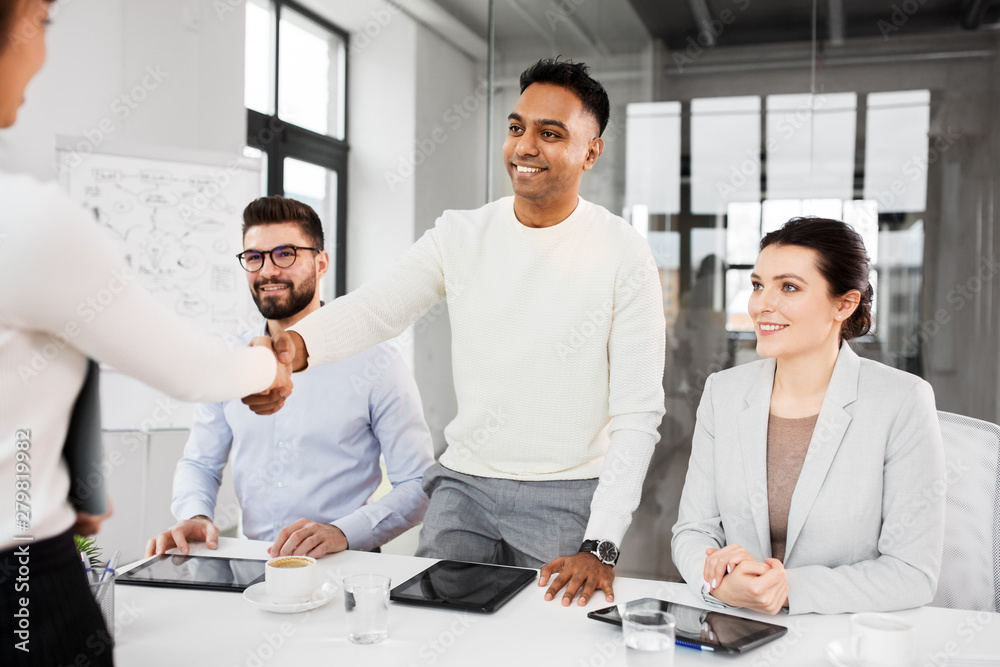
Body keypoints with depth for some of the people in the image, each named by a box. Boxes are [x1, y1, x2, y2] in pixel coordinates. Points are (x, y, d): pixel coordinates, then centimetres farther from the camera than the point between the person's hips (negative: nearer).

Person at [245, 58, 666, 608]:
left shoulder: (624, 256, -9)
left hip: (569, 498, -2)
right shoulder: (459, 236, 1)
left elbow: (638, 415, -11)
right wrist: (291, 346, -35)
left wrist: (601, 546, -19)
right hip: (463, 485, 3)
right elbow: (373, 308, -12)